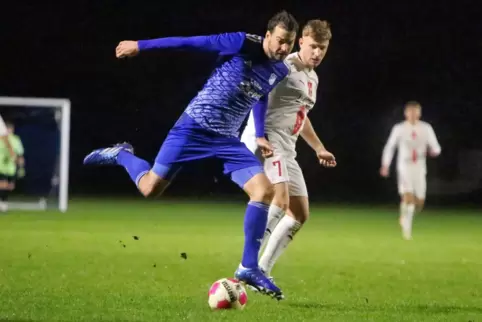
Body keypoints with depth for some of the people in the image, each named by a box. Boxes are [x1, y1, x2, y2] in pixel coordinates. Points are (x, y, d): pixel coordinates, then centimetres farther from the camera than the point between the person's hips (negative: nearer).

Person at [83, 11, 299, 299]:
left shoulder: (280, 72, 3)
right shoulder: (243, 44, -17)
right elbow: (191, 42, -12)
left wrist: (260, 135, 17)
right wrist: (141, 46, -9)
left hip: (227, 138, 5)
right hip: (194, 127, -5)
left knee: (264, 191, -13)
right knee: (150, 188, -3)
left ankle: (249, 269, -6)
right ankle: (121, 155, 30)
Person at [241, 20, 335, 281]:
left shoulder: (312, 78, 21)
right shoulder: (284, 67, -10)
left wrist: (319, 148, 35)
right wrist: (260, 136, -28)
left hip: (286, 150, 10)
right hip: (265, 141, -10)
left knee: (300, 214, 7)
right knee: (281, 201, -27)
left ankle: (262, 271, 9)